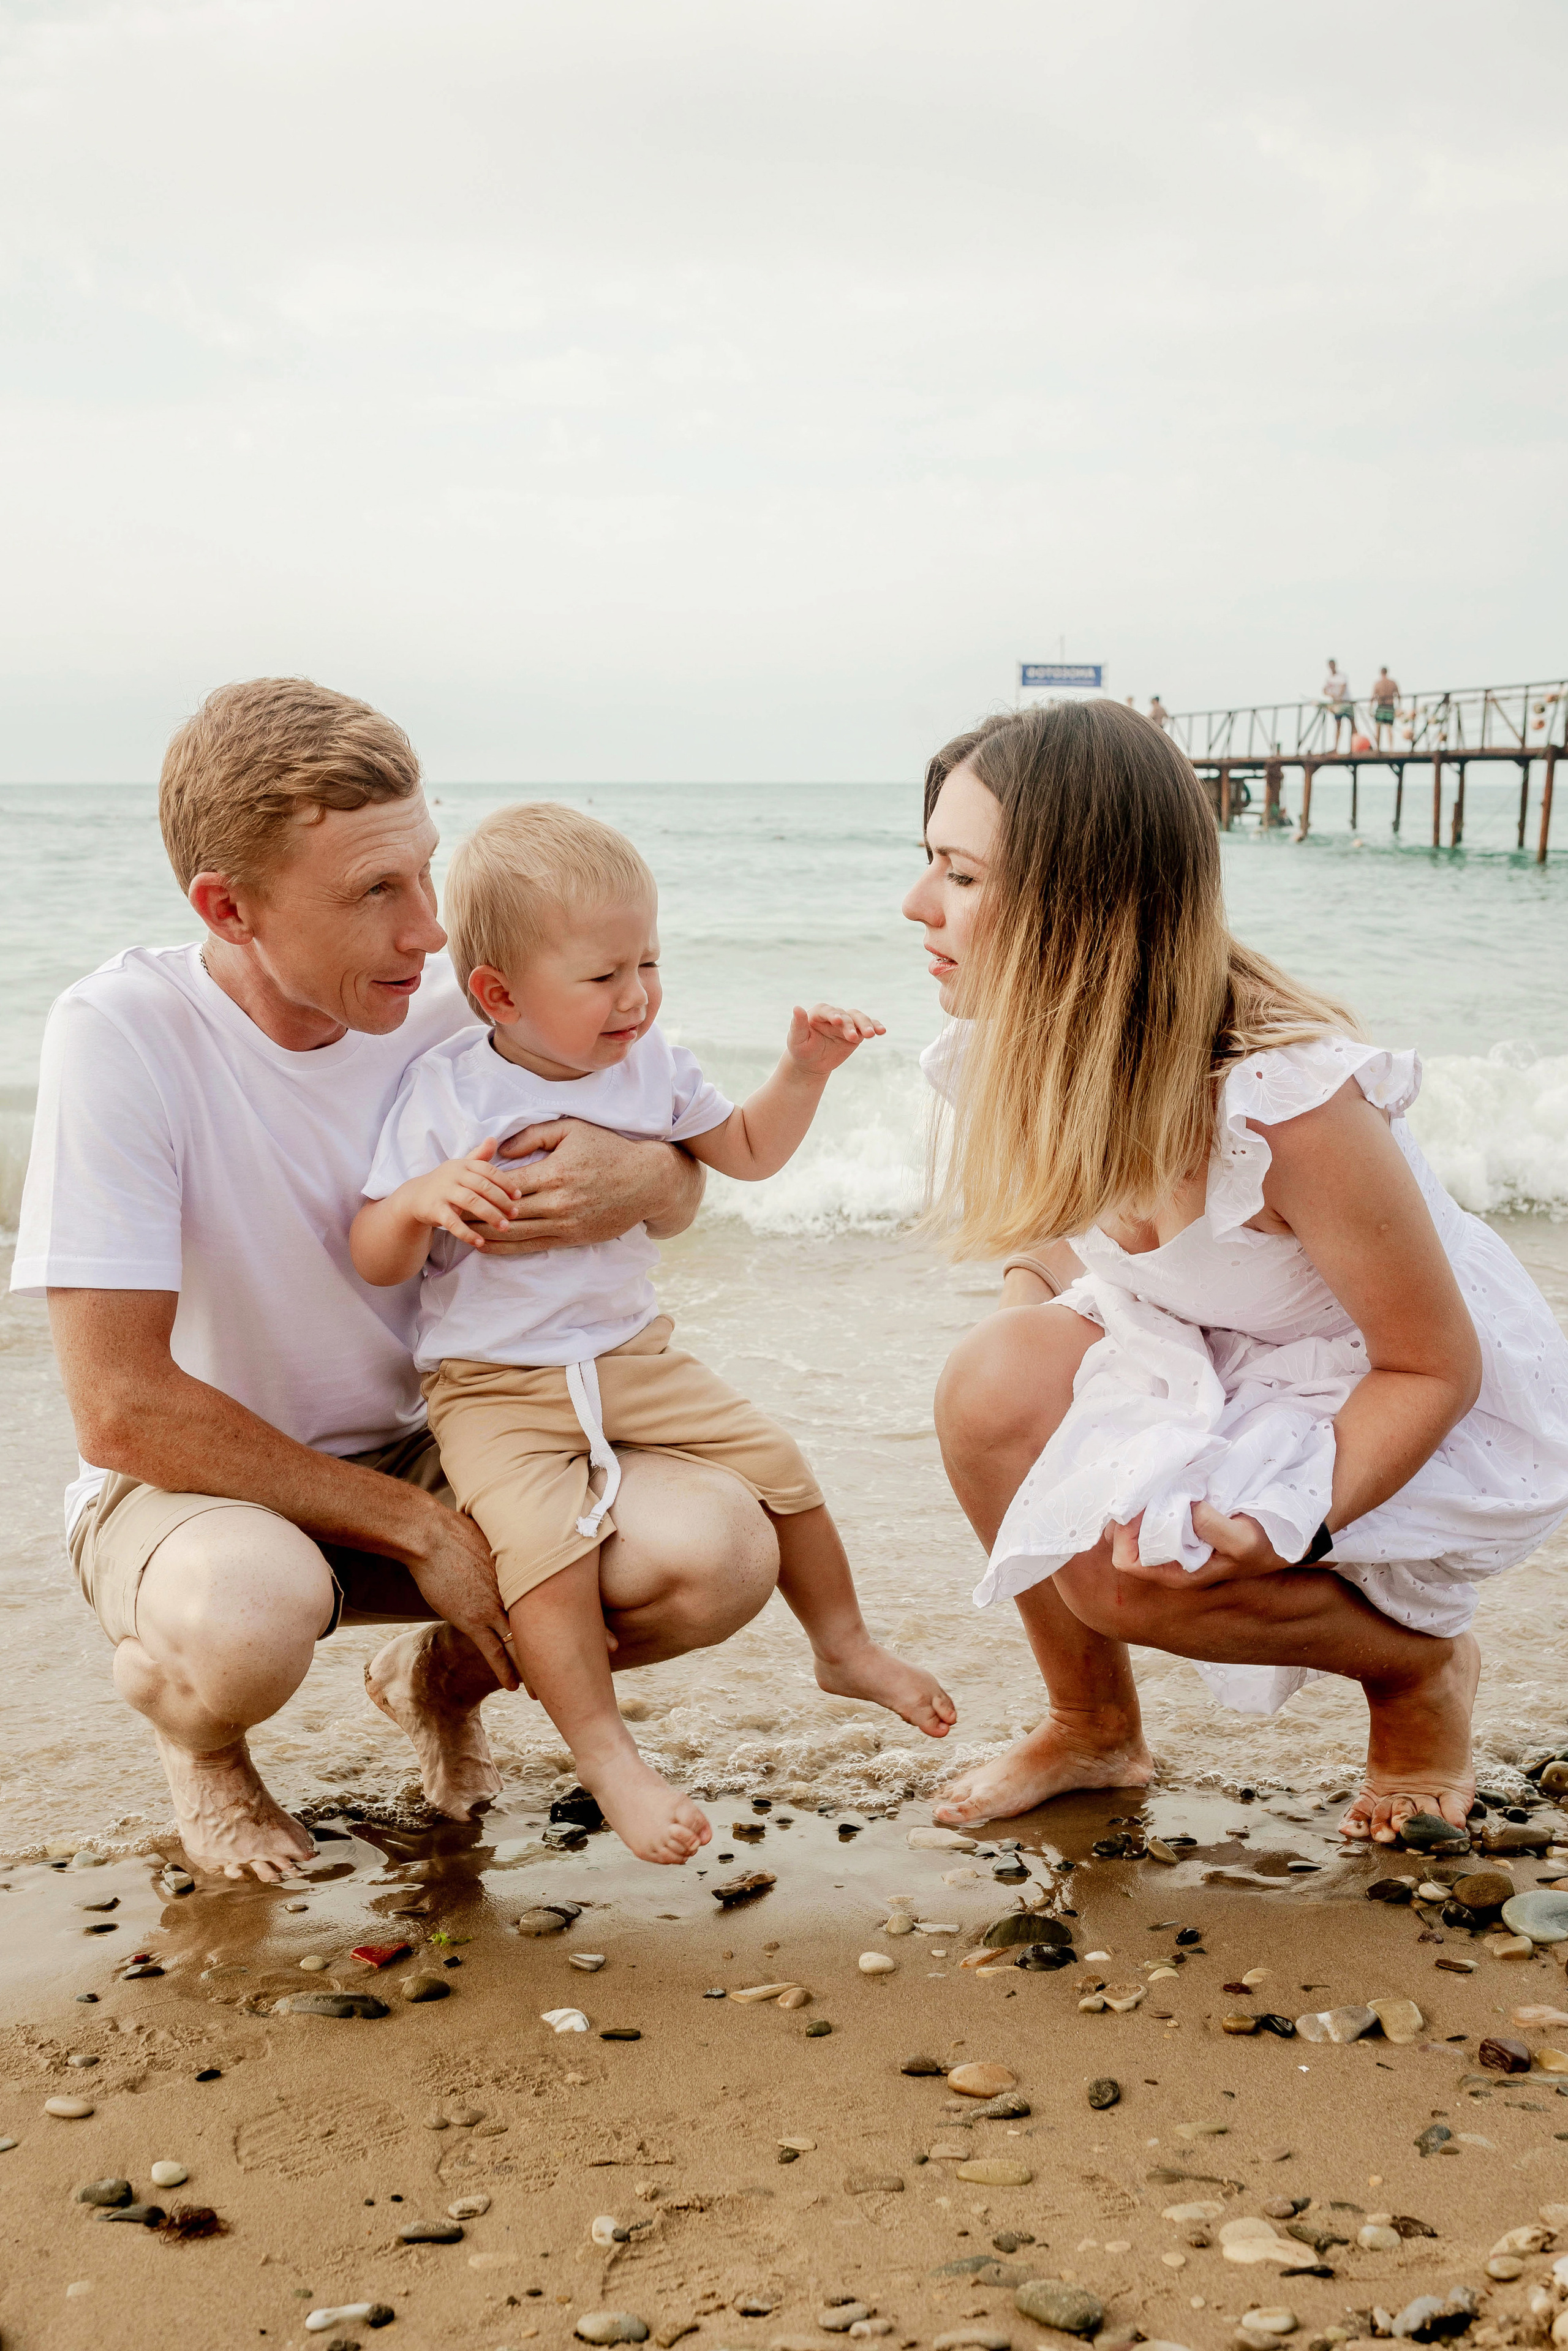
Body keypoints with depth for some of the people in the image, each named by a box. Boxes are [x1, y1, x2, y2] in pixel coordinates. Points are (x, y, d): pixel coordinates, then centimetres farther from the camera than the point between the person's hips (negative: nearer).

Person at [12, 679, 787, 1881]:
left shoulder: (448, 1007, -11)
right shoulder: (122, 1035, -24)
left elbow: (681, 1189, 4)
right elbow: (122, 1411, -25)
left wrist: (647, 1181, -22)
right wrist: (418, 1527, -21)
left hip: (424, 1451, 4)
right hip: (195, 1479, -4)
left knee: (721, 1549, -20)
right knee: (245, 1612, -39)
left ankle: (441, 1677, 13)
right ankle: (197, 1735, 1)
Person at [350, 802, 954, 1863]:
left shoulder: (650, 1063, 1)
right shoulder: (446, 1094, -13)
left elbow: (747, 1152, 17)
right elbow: (374, 1261, -12)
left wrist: (804, 1071, 1)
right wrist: (422, 1199, -33)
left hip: (635, 1355, 5)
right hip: (495, 1385, -5)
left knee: (777, 1465, 1)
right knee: (544, 1539, -28)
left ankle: (845, 1646, 26)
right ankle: (607, 1755, -15)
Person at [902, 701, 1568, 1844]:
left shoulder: (1289, 1099, -34)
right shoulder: (1021, 1053, -13)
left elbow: (1437, 1368, -23)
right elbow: (1047, 1253, 6)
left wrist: (1287, 1525, -36)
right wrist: (1024, 1376, -15)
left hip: (1423, 1413, -6)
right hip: (1213, 1361, 6)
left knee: (1121, 1571, -26)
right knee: (994, 1380, -21)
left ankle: (1422, 1666, 5)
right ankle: (1095, 1729, 3)